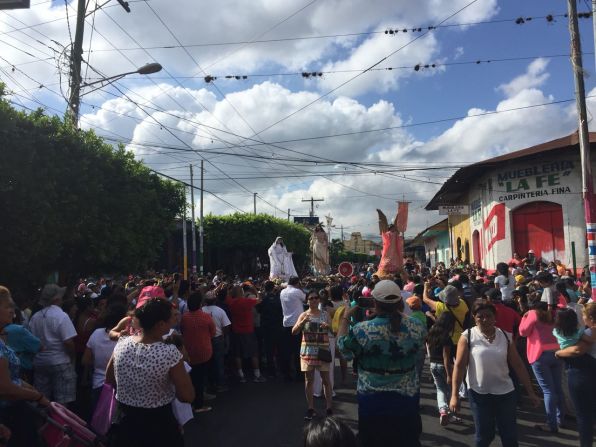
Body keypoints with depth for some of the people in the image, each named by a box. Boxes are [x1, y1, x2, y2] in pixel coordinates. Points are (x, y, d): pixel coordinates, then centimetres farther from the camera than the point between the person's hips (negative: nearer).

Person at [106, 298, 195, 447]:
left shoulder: (122, 344, -12)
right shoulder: (170, 353, -27)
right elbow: (188, 397, -18)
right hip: (158, 426, -4)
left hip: (124, 422, 4)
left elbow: (109, 380, 6)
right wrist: (180, 363, -6)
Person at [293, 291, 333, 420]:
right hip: (308, 351, 0)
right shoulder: (304, 315, 0)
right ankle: (311, 409, 15)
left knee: (326, 380, 3)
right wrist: (302, 322, -24)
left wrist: (328, 326, -20)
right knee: (309, 380, 5)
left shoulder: (325, 314, 4)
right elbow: (294, 332, -7)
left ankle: (329, 408, 13)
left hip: (323, 350, 0)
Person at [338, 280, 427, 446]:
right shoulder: (417, 327, -12)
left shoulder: (361, 330, -21)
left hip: (373, 401, -2)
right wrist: (400, 312, 14)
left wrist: (346, 317, 8)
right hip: (408, 397, 3)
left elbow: (342, 346, -4)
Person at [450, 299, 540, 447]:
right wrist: (454, 395, -14)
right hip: (479, 393, -2)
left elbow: (518, 365, 4)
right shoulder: (468, 336, -9)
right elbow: (459, 366, -10)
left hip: (505, 392, 3)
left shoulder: (505, 336, 0)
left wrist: (531, 392, 1)